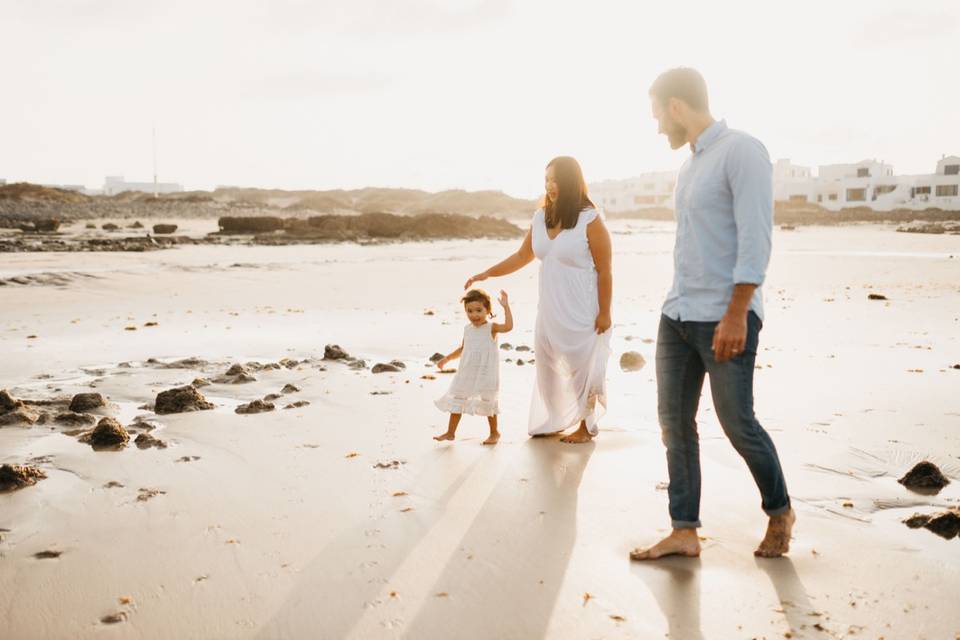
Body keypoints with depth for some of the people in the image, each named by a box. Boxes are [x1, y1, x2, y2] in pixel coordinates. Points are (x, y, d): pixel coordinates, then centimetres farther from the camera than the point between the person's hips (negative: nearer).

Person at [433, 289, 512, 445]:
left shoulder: (491, 328, -10)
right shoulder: (467, 329, 6)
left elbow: (508, 326, -30)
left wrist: (506, 306, -30)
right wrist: (447, 359, 20)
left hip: (486, 373, -5)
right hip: (466, 373, 6)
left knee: (488, 402, 5)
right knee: (456, 400, 8)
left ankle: (494, 432, 23)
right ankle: (450, 432, 17)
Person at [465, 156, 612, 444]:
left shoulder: (590, 221, -14)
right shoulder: (541, 218, 4)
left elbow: (604, 271, -12)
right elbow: (522, 256, 15)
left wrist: (604, 313, -14)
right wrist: (487, 274, 9)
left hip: (581, 313, -6)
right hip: (549, 310, 6)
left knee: (582, 367, 3)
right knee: (547, 366, 12)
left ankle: (586, 427, 20)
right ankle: (555, 422, 28)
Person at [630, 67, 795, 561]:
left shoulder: (742, 152, -9)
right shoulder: (689, 167, 17)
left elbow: (755, 239, -16)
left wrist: (735, 315, -21)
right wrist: (681, 306, 17)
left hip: (724, 317, -8)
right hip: (677, 315, 8)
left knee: (737, 423, -1)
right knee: (674, 421, 5)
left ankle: (780, 512, 23)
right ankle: (684, 533, 11)